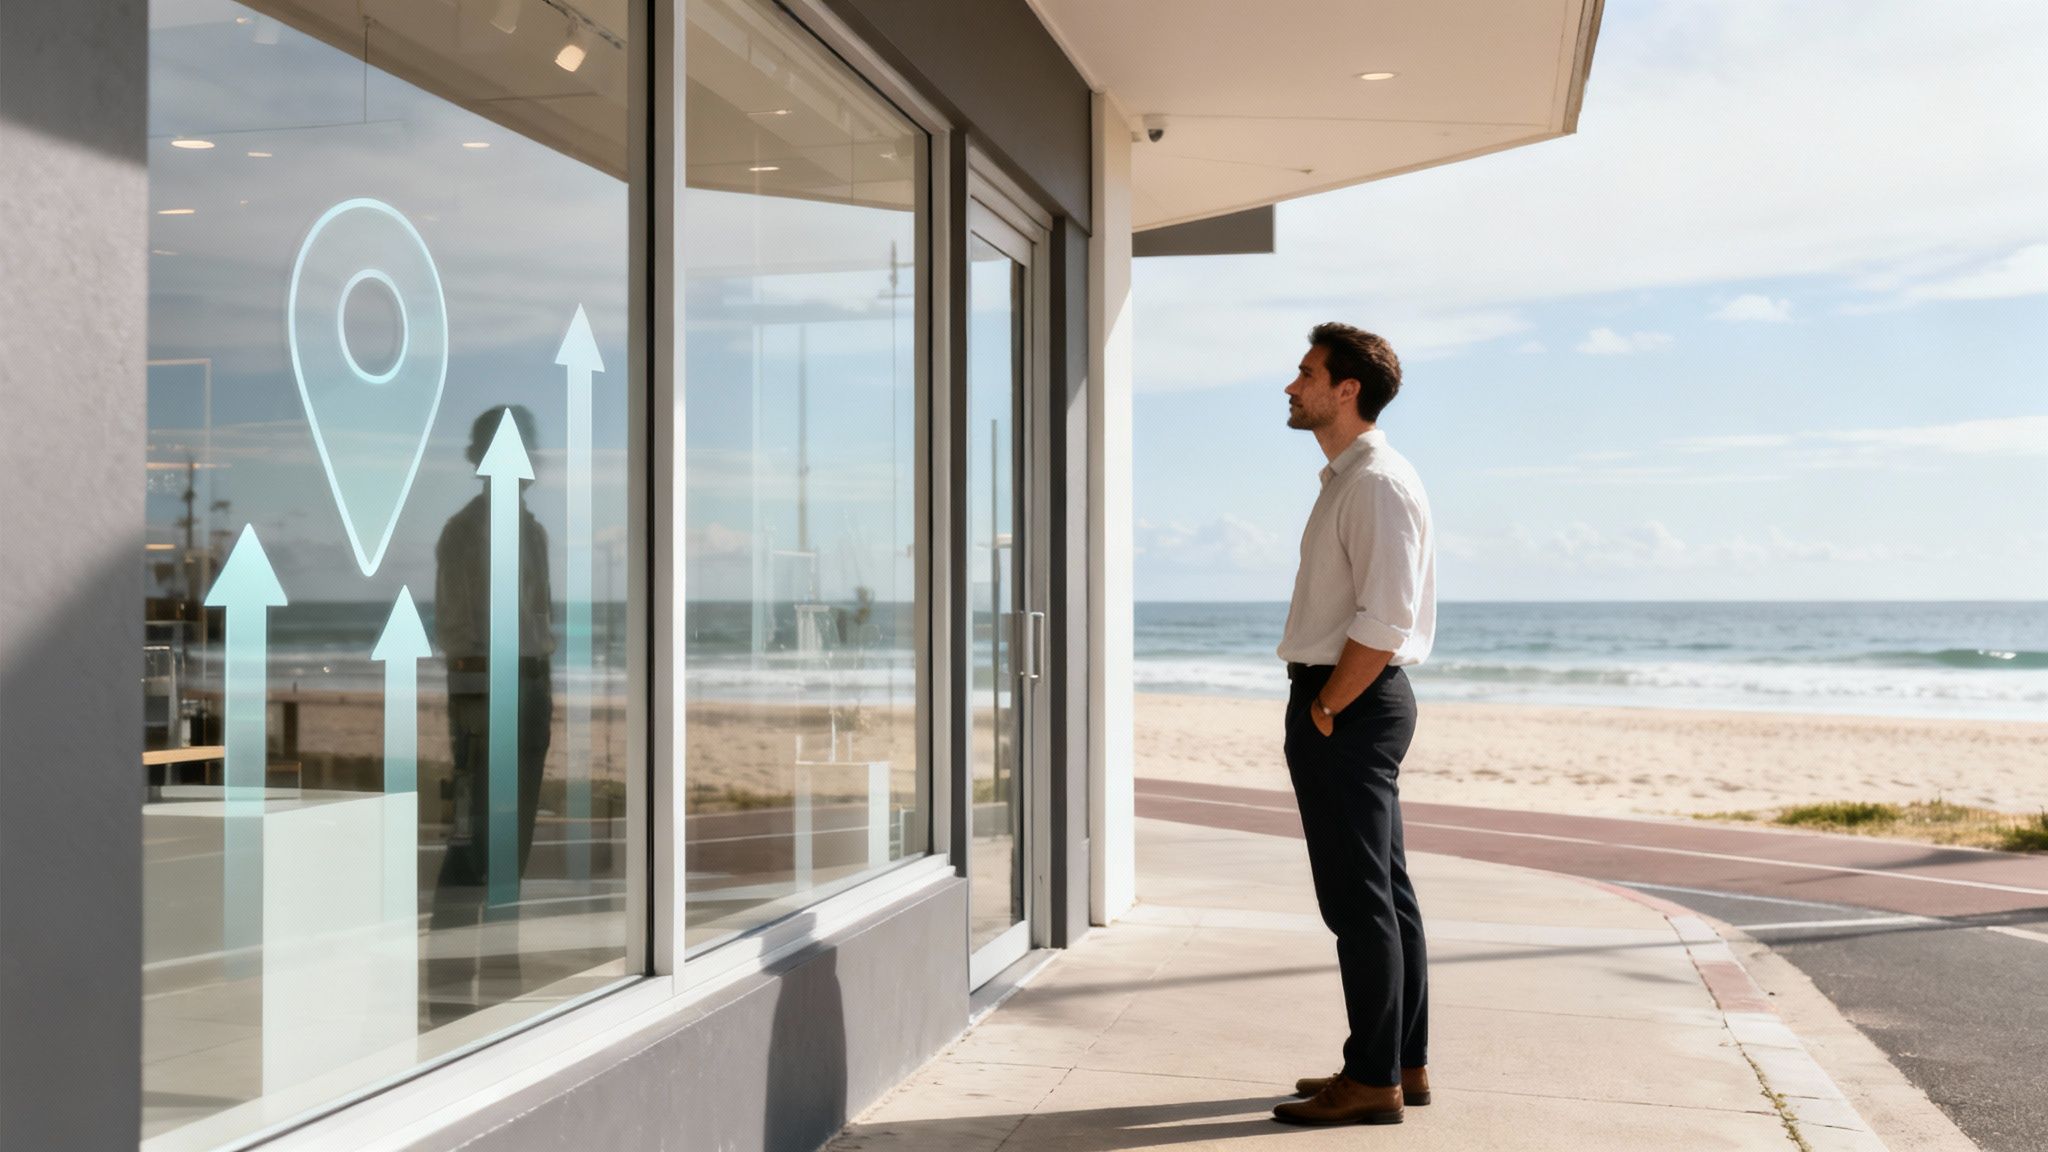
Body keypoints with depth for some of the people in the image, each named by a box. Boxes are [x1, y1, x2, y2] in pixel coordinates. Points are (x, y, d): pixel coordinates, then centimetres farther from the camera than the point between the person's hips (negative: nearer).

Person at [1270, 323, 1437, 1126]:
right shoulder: (1348, 479, 16)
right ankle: (1403, 1063, 24)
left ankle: (1373, 1081, 3)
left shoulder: (1377, 483, -16)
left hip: (1350, 707, -11)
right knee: (1383, 893, 15)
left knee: (1359, 900, -4)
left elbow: (1383, 622, -23)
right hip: (1350, 705, 11)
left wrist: (1325, 707, -16)